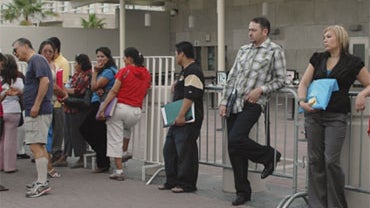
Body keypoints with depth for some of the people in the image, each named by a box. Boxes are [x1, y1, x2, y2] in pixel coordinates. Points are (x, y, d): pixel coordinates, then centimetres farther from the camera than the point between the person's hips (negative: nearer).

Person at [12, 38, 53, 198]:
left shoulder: (36, 60, -10)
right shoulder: (33, 62, 20)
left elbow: (45, 81, -22)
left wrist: (36, 105, -23)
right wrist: (18, 92, 18)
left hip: (38, 112, -10)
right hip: (36, 112, 10)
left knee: (36, 146, -11)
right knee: (40, 146, 13)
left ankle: (42, 183, -11)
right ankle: (42, 180, 20)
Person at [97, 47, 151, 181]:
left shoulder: (124, 71, -5)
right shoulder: (146, 74, 10)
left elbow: (114, 91, -10)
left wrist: (103, 108, -11)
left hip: (120, 108, -4)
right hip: (136, 111, 4)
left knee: (115, 140, 3)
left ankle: (119, 171, 0)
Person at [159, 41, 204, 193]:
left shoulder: (193, 72, -15)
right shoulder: (185, 71, 19)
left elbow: (190, 96, -24)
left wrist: (181, 116, -26)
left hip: (189, 120, -11)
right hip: (179, 118, 11)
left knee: (185, 152, -5)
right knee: (169, 149, 13)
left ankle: (186, 184, 3)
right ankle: (172, 181, 20)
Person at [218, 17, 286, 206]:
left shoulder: (274, 51, 1)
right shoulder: (243, 50, 17)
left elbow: (280, 80, -2)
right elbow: (231, 78, 16)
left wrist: (261, 89, -15)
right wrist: (224, 101, 10)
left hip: (252, 104, -6)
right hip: (234, 104, 6)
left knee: (236, 140, -23)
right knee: (233, 149, 5)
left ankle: (269, 155, 4)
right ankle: (242, 191, 16)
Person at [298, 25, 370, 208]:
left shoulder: (352, 63, 0)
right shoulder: (317, 59, 10)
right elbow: (304, 83, 8)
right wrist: (302, 101, -10)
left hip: (336, 117, -4)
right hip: (313, 114, 4)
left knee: (331, 161, -8)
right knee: (315, 160, 5)